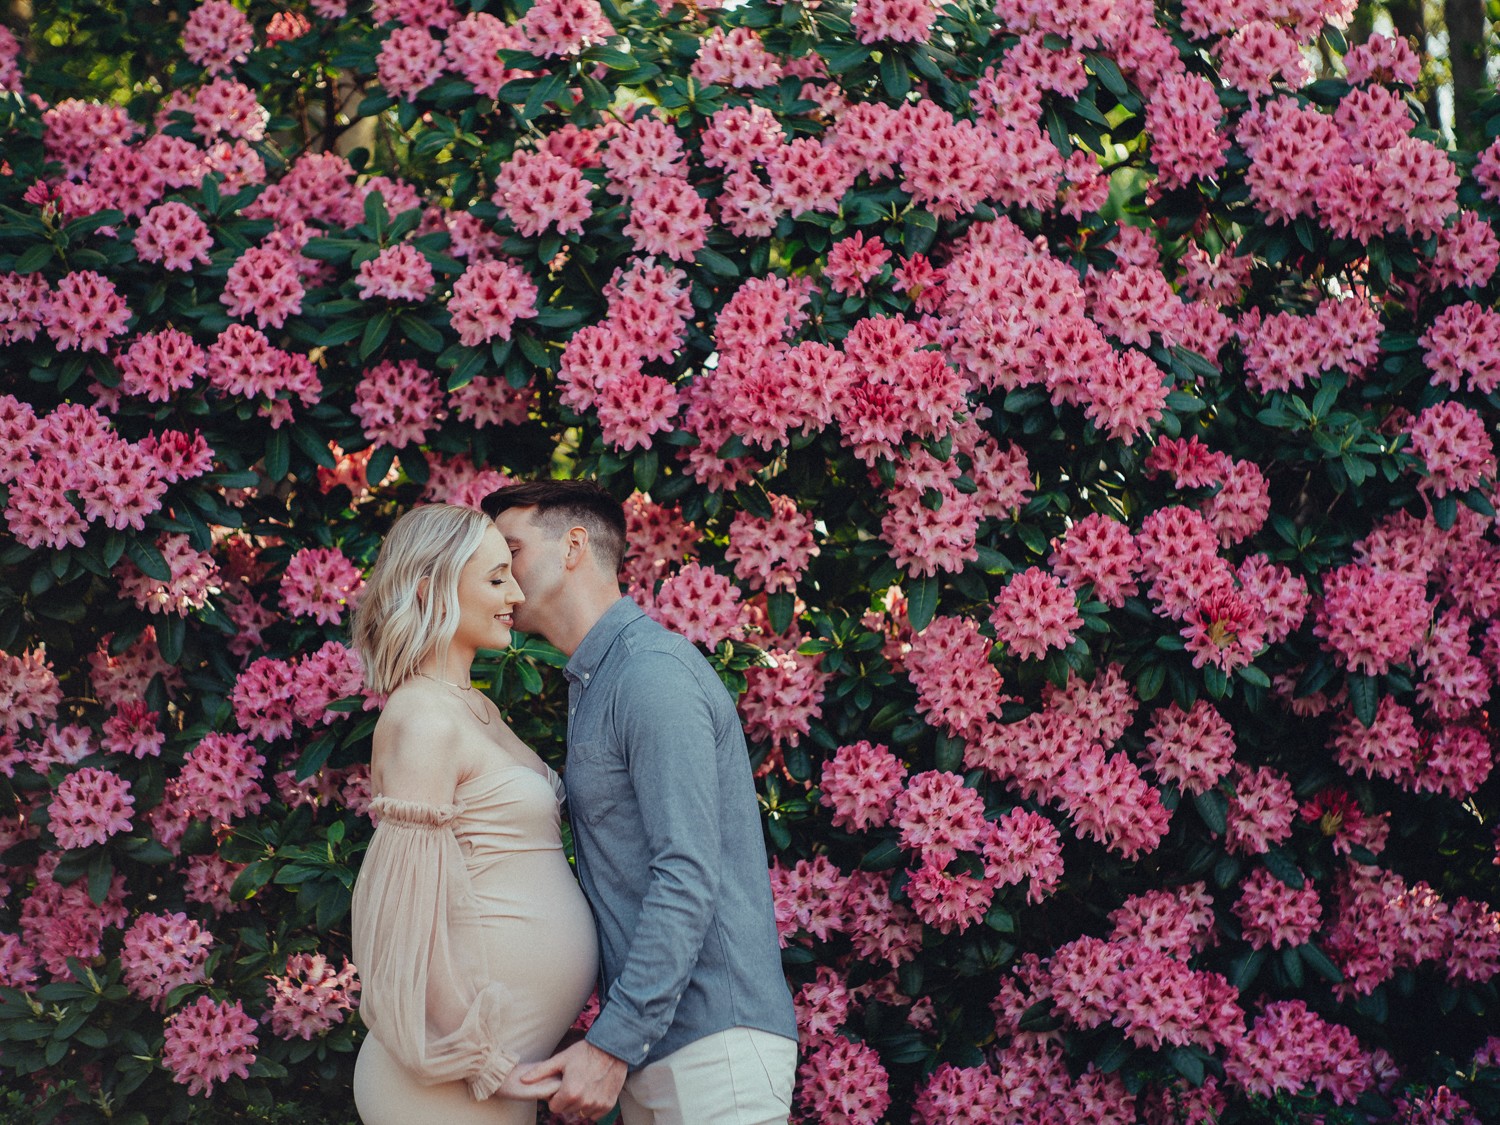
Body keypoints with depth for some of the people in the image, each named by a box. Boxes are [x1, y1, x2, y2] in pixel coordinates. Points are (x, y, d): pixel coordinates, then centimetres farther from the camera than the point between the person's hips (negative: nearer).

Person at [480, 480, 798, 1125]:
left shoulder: (653, 671, -12)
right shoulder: (593, 683, 20)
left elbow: (687, 876, -21)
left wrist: (613, 1043, -23)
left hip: (712, 1043, -9)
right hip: (651, 1047, 9)